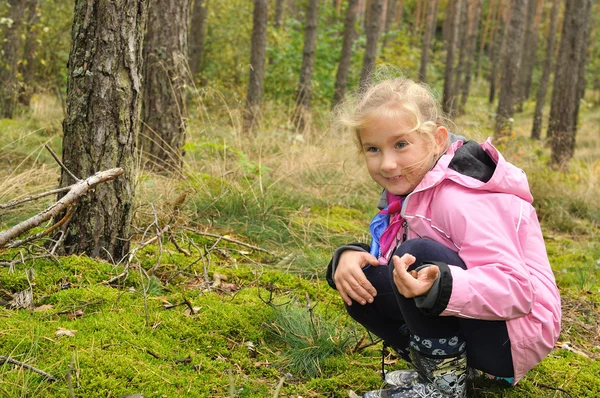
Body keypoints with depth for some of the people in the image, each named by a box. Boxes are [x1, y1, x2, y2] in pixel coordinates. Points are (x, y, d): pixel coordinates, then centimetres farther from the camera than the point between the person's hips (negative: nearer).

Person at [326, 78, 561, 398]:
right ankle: (437, 364, 4)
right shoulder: (412, 189, 3)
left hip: (515, 335, -9)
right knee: (361, 282, -2)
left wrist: (439, 286, -47)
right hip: (468, 324, 9)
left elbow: (517, 288, -30)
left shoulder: (459, 197, -24)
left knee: (418, 254, -30)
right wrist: (349, 256, -18)